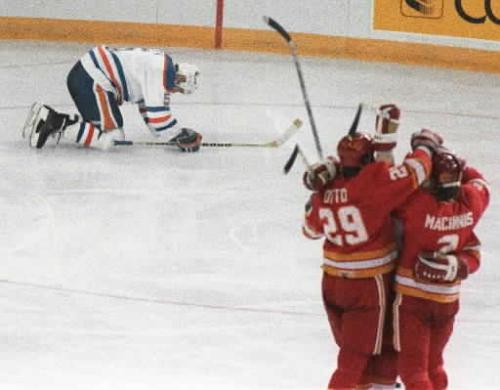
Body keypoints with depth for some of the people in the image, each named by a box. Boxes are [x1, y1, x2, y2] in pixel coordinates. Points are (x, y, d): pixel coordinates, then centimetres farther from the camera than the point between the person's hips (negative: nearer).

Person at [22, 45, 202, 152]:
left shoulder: (162, 64, 19)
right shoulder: (161, 73, -12)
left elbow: (148, 107, 29)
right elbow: (156, 113, -17)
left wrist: (180, 134, 28)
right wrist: (180, 137, -5)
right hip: (92, 81, -11)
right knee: (108, 138, -11)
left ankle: (50, 118, 11)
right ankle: (58, 126, -15)